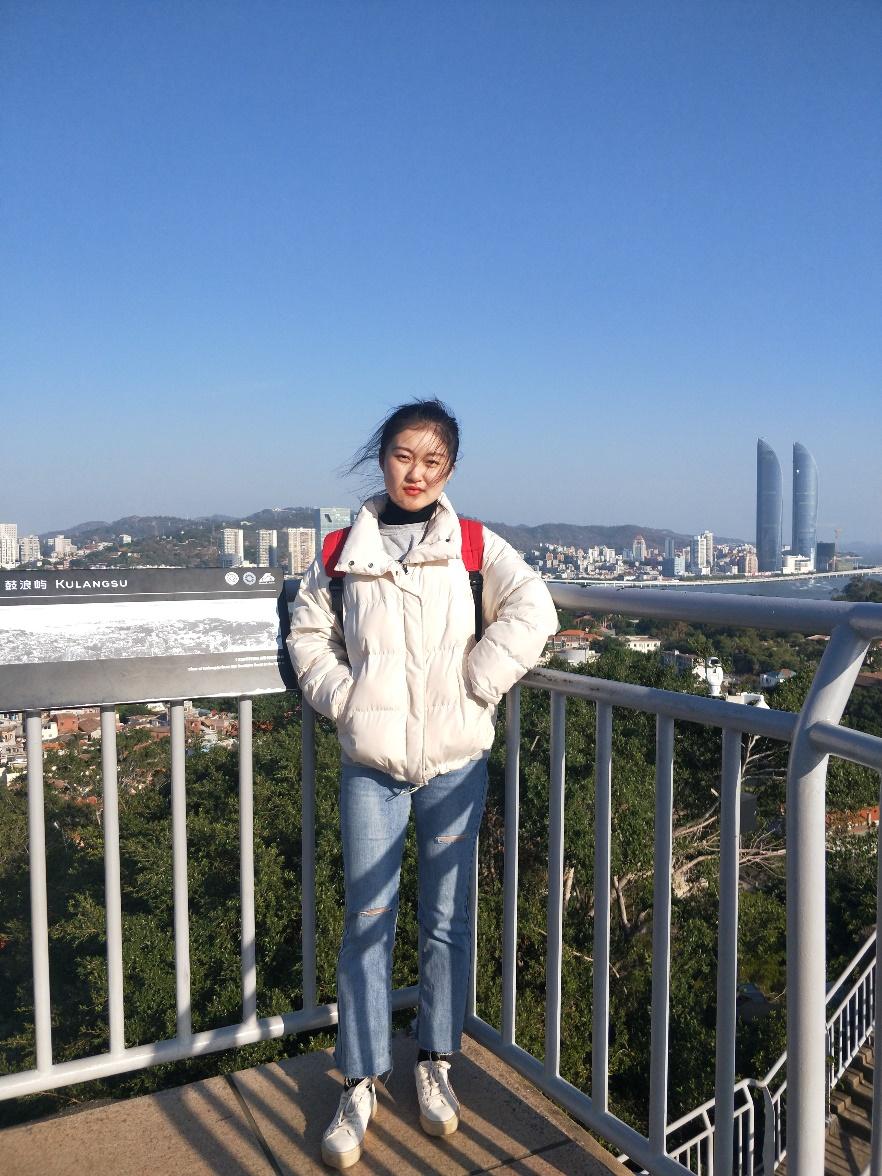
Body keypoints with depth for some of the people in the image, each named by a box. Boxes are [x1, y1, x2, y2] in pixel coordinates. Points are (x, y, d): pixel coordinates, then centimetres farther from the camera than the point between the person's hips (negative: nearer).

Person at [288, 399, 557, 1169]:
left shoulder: (476, 548, 0)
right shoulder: (344, 550, 5)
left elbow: (530, 613, -11)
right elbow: (309, 634, 11)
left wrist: (474, 686, -14)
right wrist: (341, 699, -3)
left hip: (455, 760, 0)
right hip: (370, 764, 1)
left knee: (448, 919, 11)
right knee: (367, 924, 6)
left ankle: (436, 1064, 31)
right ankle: (361, 1084, 21)